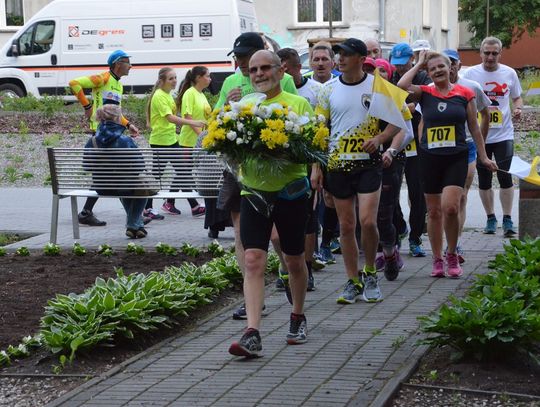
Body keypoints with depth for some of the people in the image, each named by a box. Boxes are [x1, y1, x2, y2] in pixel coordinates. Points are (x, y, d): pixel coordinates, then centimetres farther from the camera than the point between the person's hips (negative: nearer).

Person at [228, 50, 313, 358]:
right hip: (253, 191, 1)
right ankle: (252, 335, -16)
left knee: (295, 261, 13)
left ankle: (298, 316, 36)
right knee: (253, 261, -11)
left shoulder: (298, 104, 1)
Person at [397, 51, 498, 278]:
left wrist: (483, 157, 9)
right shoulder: (424, 93, 3)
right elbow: (401, 86, -17)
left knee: (450, 207, -16)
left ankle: (452, 255, 4)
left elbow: (474, 128, 9)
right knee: (434, 211, 7)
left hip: (456, 157, -1)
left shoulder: (464, 94, 3)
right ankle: (437, 260, 19)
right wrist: (419, 63, -4)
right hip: (429, 157, 1)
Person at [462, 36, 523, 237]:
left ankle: (507, 220, -1)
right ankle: (490, 218, 21)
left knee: (505, 176, -8)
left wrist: (518, 108, -7)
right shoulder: (470, 74, -1)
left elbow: (517, 98, 14)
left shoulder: (509, 73, 3)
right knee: (484, 179, 8)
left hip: (503, 134, -1)